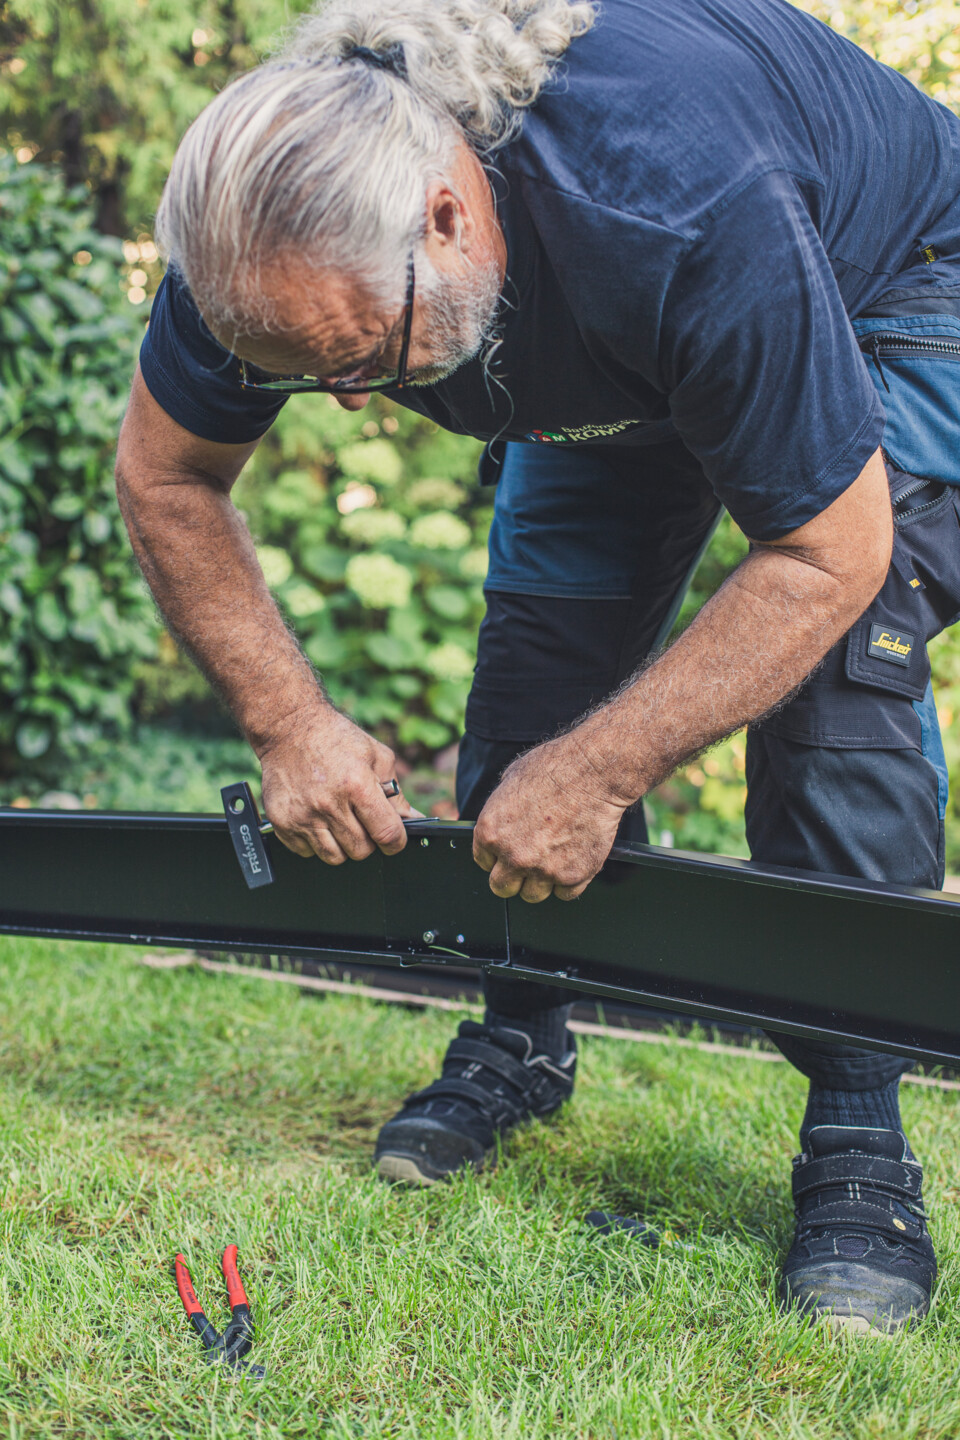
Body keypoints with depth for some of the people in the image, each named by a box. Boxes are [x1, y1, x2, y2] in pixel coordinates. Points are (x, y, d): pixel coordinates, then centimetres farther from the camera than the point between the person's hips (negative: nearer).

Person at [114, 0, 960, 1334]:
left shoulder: (692, 210, -46)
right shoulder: (272, 225, -29)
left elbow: (827, 559, -35)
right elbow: (166, 478, -12)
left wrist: (594, 777, -34)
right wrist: (290, 723, -20)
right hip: (613, 364, 5)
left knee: (842, 657, -24)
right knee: (545, 625, -8)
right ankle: (519, 1042, 11)